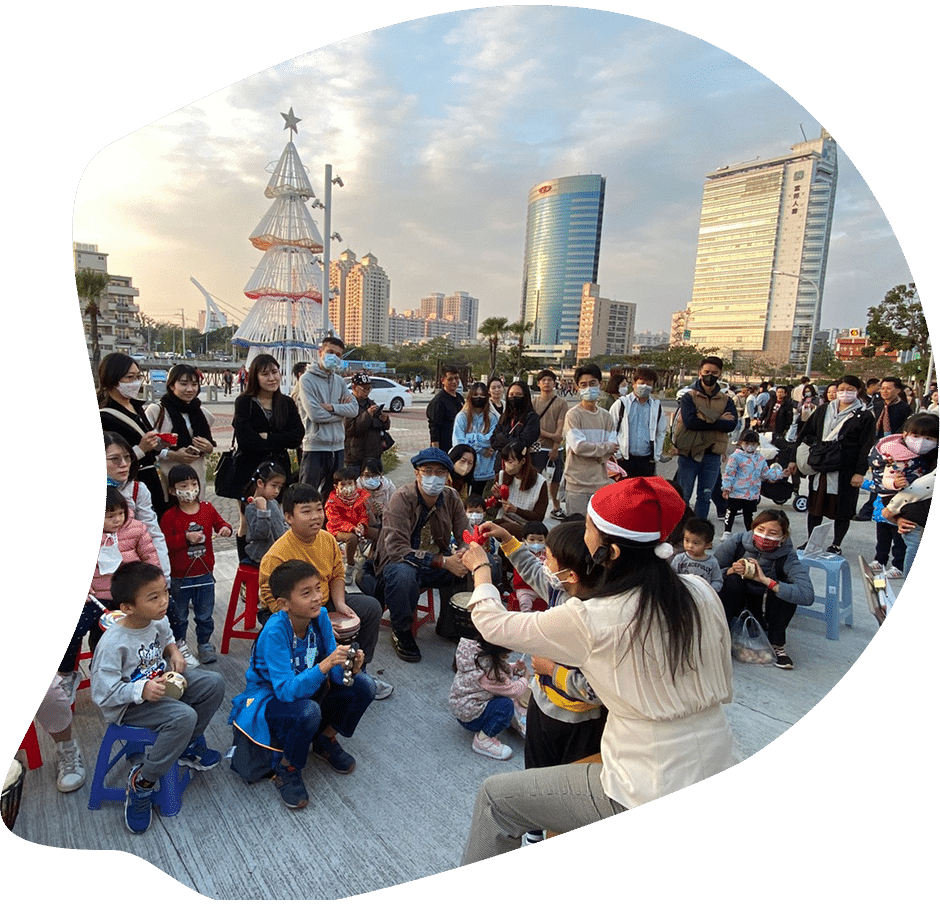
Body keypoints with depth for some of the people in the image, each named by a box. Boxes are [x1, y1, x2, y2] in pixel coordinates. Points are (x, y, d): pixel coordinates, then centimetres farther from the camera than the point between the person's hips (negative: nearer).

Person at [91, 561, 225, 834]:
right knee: (183, 717, -29)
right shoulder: (112, 644, -29)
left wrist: (174, 652, -4)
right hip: (127, 705, -8)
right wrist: (141, 690, -35)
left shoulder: (158, 621, -7)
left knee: (214, 682, -5)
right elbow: (102, 694, -25)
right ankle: (141, 783, -10)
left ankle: (189, 745, 16)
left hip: (160, 681, 8)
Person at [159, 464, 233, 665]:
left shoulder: (208, 509, -1)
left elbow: (220, 523, 9)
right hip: (180, 576, -2)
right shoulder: (170, 516, -10)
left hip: (204, 574, 2)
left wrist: (226, 529, -13)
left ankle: (204, 644, 30)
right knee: (178, 615, 14)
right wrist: (185, 538, -25)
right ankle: (178, 644, 32)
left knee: (205, 614, 14)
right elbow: (165, 542, -13)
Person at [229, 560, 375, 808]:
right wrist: (324, 666, -50)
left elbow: (334, 671, -12)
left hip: (307, 687, 6)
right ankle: (286, 770, -5)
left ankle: (326, 740, 13)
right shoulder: (274, 632, -32)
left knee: (364, 686, -13)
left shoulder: (320, 616, -16)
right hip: (269, 697, -6)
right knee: (308, 711, -37)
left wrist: (349, 668, -35)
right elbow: (286, 690, -38)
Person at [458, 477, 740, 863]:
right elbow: (723, 685, 8)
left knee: (496, 796, 10)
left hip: (654, 799, -7)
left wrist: (480, 567, 12)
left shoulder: (590, 621, -22)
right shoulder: (701, 593, -6)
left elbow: (493, 624, -7)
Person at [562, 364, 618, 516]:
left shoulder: (606, 416, 12)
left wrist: (591, 449, -13)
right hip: (578, 481, -5)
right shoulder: (573, 414, -5)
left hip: (601, 480, 5)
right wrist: (606, 447, -5)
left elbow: (613, 448, 5)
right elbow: (578, 446, -15)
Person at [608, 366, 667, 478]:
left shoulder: (657, 407, 11)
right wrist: (617, 455, -3)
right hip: (624, 460, -3)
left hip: (647, 461, 3)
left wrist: (656, 457, 11)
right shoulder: (621, 404, 1)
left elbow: (661, 433, 20)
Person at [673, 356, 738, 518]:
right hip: (689, 452, -3)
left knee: (705, 497, 10)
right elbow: (690, 421, -17)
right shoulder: (689, 396, -1)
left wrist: (706, 420, -15)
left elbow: (732, 424, -8)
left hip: (712, 454, 3)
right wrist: (718, 420, -12)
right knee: (683, 496, 3)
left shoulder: (726, 400, 8)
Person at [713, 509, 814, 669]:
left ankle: (777, 644, -9)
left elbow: (808, 596, -36)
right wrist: (731, 571, -35)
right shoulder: (737, 542, -21)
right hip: (735, 602, -1)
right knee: (733, 580, -31)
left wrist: (766, 580, -40)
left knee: (786, 589, -27)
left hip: (763, 609, 1)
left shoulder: (788, 557, -21)